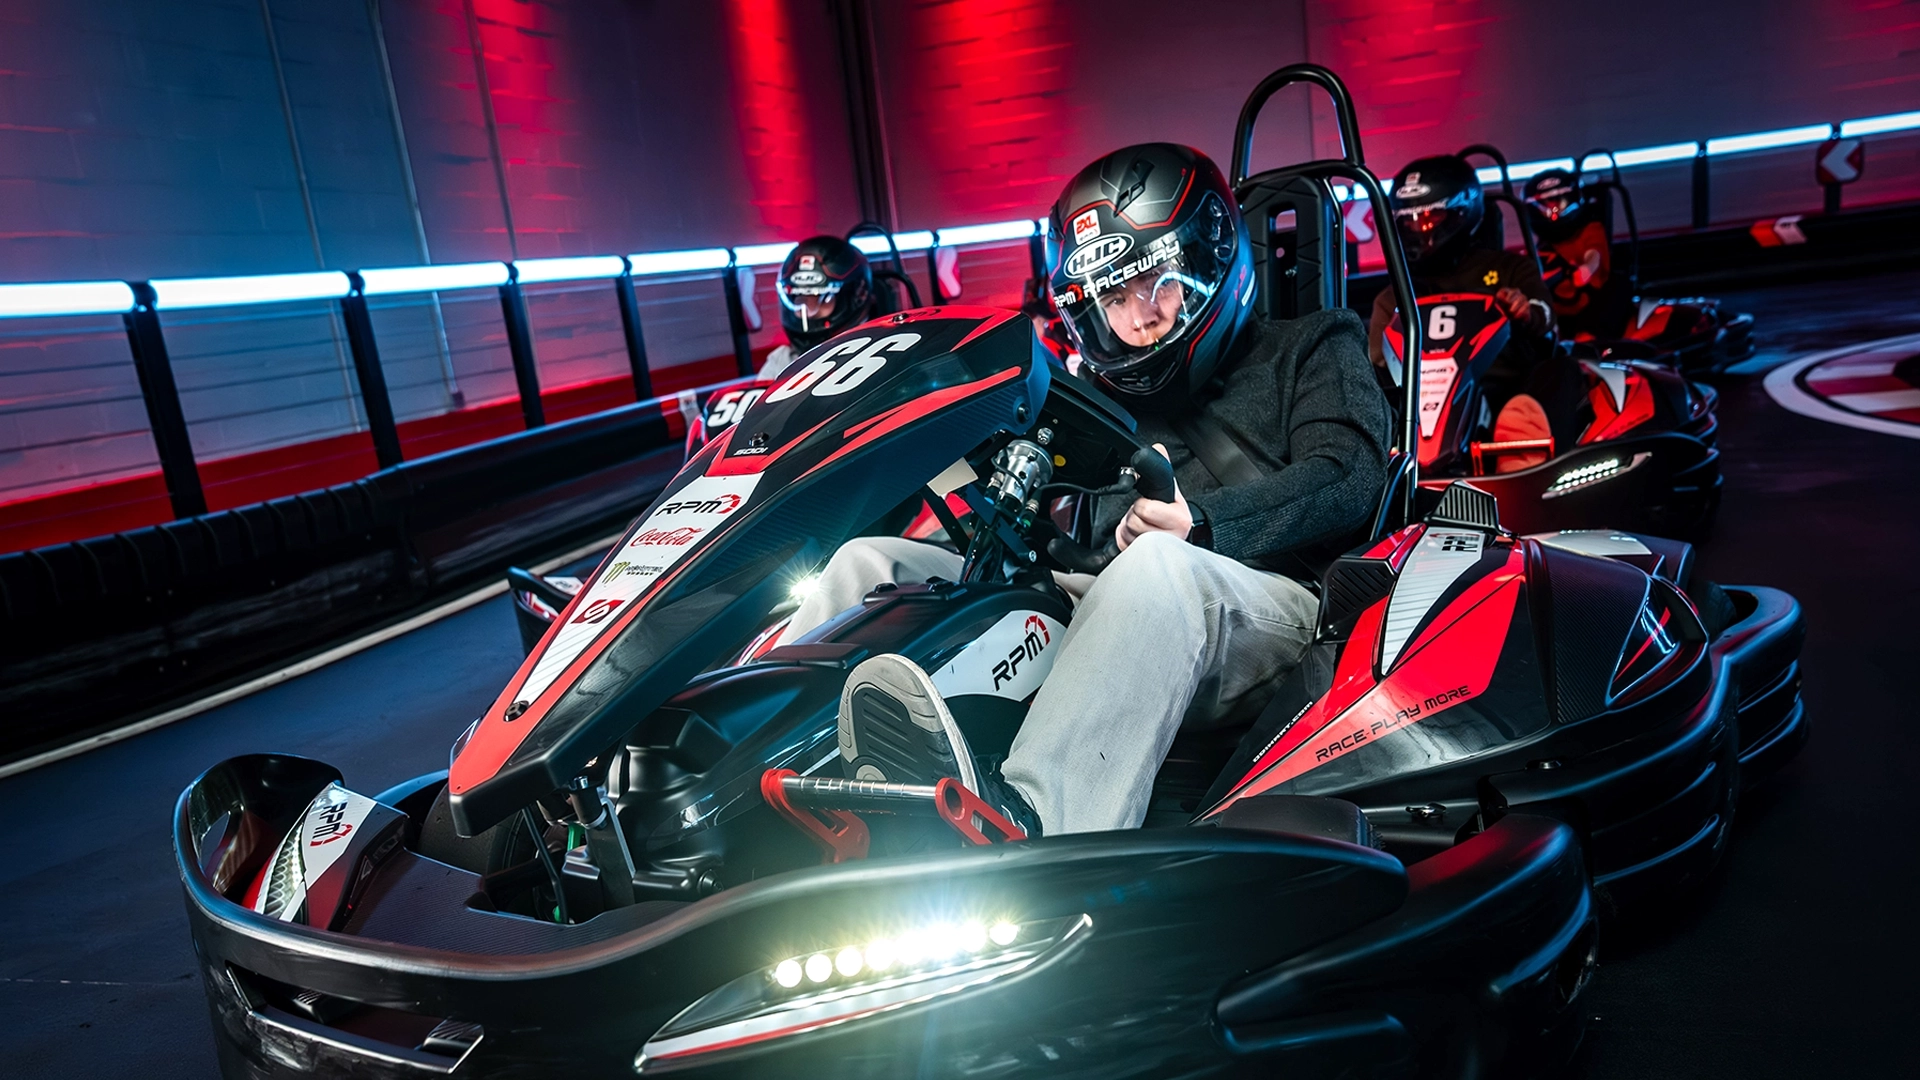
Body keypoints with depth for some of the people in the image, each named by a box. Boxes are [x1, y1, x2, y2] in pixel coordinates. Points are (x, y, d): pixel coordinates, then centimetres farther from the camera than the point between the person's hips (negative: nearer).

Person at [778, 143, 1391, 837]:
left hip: (1270, 608, -4)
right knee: (869, 560, -8)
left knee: (1157, 564, -40)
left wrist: (1200, 519, -17)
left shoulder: (1311, 350, 20)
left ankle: (1025, 817, -60)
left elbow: (1343, 477, 0)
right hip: (1097, 610, 4)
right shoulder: (1111, 401, 30)